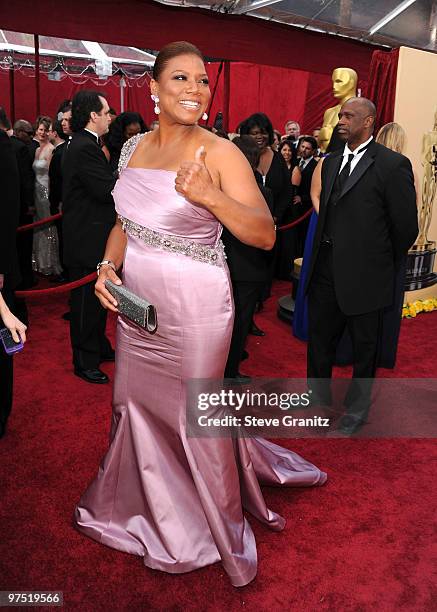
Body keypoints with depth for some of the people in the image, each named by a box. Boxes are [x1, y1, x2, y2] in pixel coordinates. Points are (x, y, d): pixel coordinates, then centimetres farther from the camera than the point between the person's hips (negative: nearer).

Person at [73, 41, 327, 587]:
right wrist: (107, 266, 0)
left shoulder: (219, 153, -12)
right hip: (137, 308, 6)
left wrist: (211, 197, -32)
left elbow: (265, 235, -18)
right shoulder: (133, 147, 5)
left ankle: (214, 524, 38)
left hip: (194, 313, -6)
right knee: (136, 403, 21)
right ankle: (145, 501, 51)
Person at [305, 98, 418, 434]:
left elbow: (406, 227, -10)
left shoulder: (393, 165, -13)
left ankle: (356, 411, 33)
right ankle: (318, 397, 43)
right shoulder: (331, 161, 8)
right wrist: (322, 253, 10)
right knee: (319, 336, 20)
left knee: (364, 346, 13)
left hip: (364, 274, -6)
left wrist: (382, 263, 1)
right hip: (326, 268, 7)